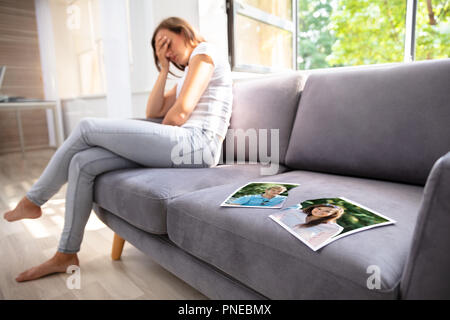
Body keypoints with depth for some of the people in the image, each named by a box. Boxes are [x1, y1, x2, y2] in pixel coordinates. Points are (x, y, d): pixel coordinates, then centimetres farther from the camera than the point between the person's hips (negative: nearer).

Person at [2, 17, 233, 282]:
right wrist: (164, 70, 17)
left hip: (196, 143, -9)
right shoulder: (188, 73, 32)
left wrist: (157, 140, 5)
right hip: (186, 146, 9)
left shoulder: (204, 52, 4)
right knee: (82, 162, 1)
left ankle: (33, 201, 12)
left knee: (87, 128, -7)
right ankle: (66, 255, 10)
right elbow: (153, 112, 19)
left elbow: (180, 113, -11)